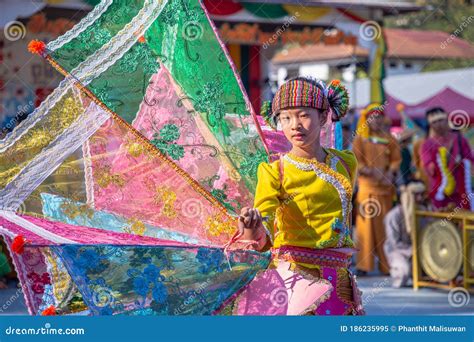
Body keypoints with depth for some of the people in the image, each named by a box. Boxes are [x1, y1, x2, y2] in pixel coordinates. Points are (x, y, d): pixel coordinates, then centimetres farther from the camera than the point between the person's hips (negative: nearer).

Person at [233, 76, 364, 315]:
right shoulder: (274, 171, -5)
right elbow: (263, 239, -20)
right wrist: (253, 230, -38)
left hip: (340, 281, 5)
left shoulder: (345, 163, 9)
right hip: (294, 276, -5)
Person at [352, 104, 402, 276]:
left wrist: (390, 173, -14)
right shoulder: (360, 138, 7)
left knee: (385, 226, 2)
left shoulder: (389, 139, 11)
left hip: (385, 188, 2)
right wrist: (369, 171, -19)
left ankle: (386, 264, 6)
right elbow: (355, 160, -3)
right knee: (366, 224, -5)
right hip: (366, 186, -2)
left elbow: (396, 159, 5)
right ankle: (363, 265, -1)